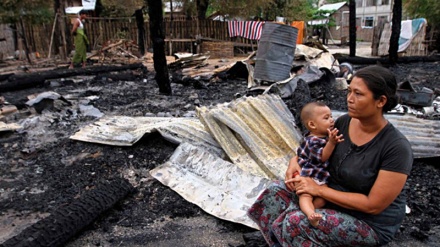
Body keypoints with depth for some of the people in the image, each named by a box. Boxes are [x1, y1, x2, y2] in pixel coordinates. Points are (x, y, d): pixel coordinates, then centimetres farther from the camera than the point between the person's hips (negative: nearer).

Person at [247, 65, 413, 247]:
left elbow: (373, 205, -23)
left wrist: (319, 190, -23)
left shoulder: (397, 148, -24)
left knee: (295, 222, -27)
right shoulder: (343, 122, -6)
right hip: (333, 197, 7)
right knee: (275, 192, -9)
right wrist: (295, 160, -11)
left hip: (370, 223, -6)